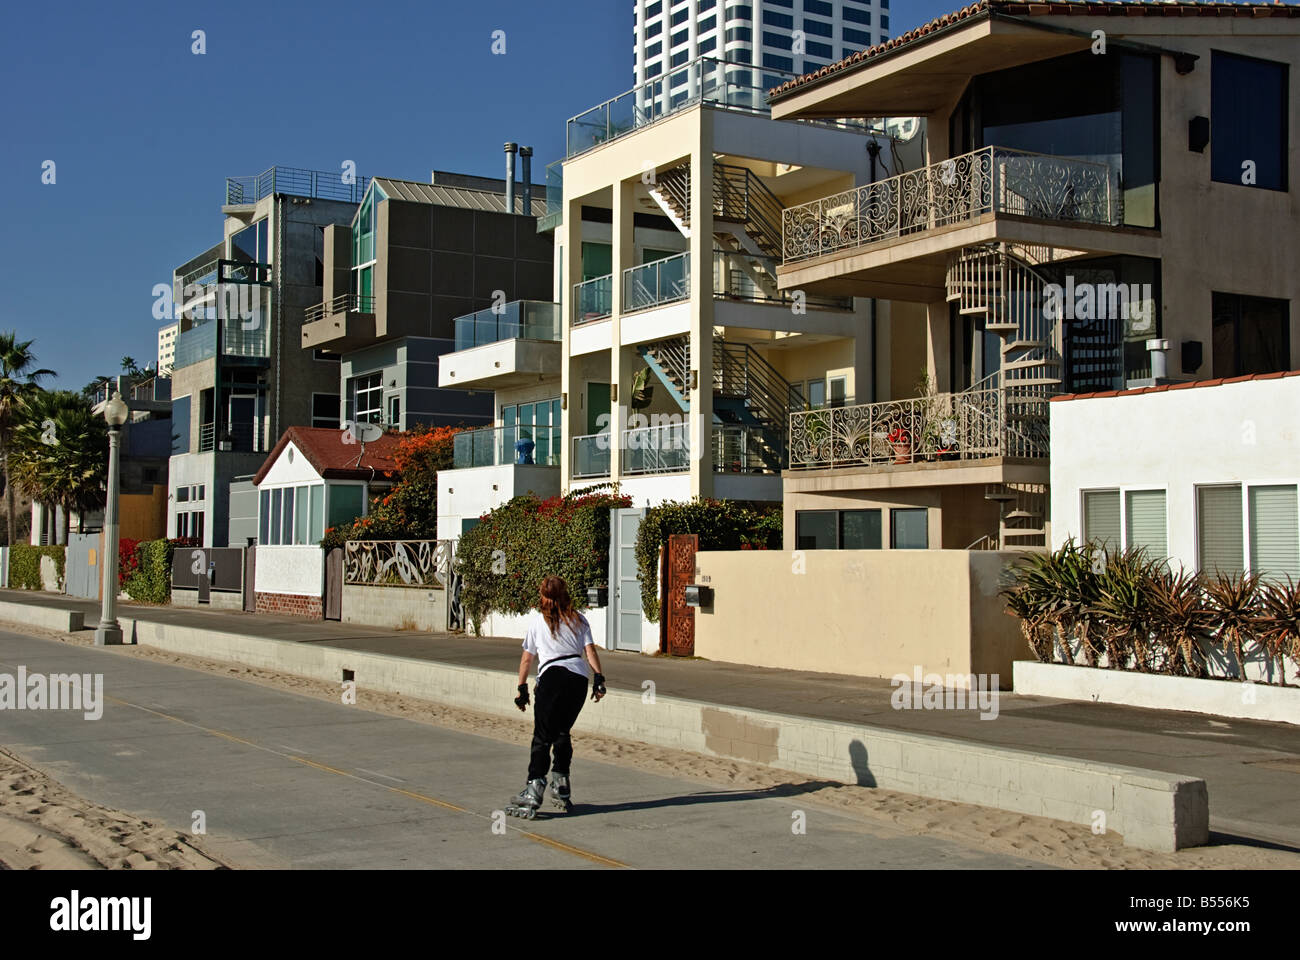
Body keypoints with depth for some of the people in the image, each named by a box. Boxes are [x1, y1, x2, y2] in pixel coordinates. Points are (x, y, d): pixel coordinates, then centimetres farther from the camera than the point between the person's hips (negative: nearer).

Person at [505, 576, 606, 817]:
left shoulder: (538, 621, 13)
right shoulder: (578, 619, 18)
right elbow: (590, 650, 7)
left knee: (543, 737, -7)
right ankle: (561, 790, 20)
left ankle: (532, 793, -17)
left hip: (552, 677, -3)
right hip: (579, 677, 4)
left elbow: (527, 659, 14)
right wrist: (599, 678, 3)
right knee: (562, 733, 17)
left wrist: (522, 688, 20)